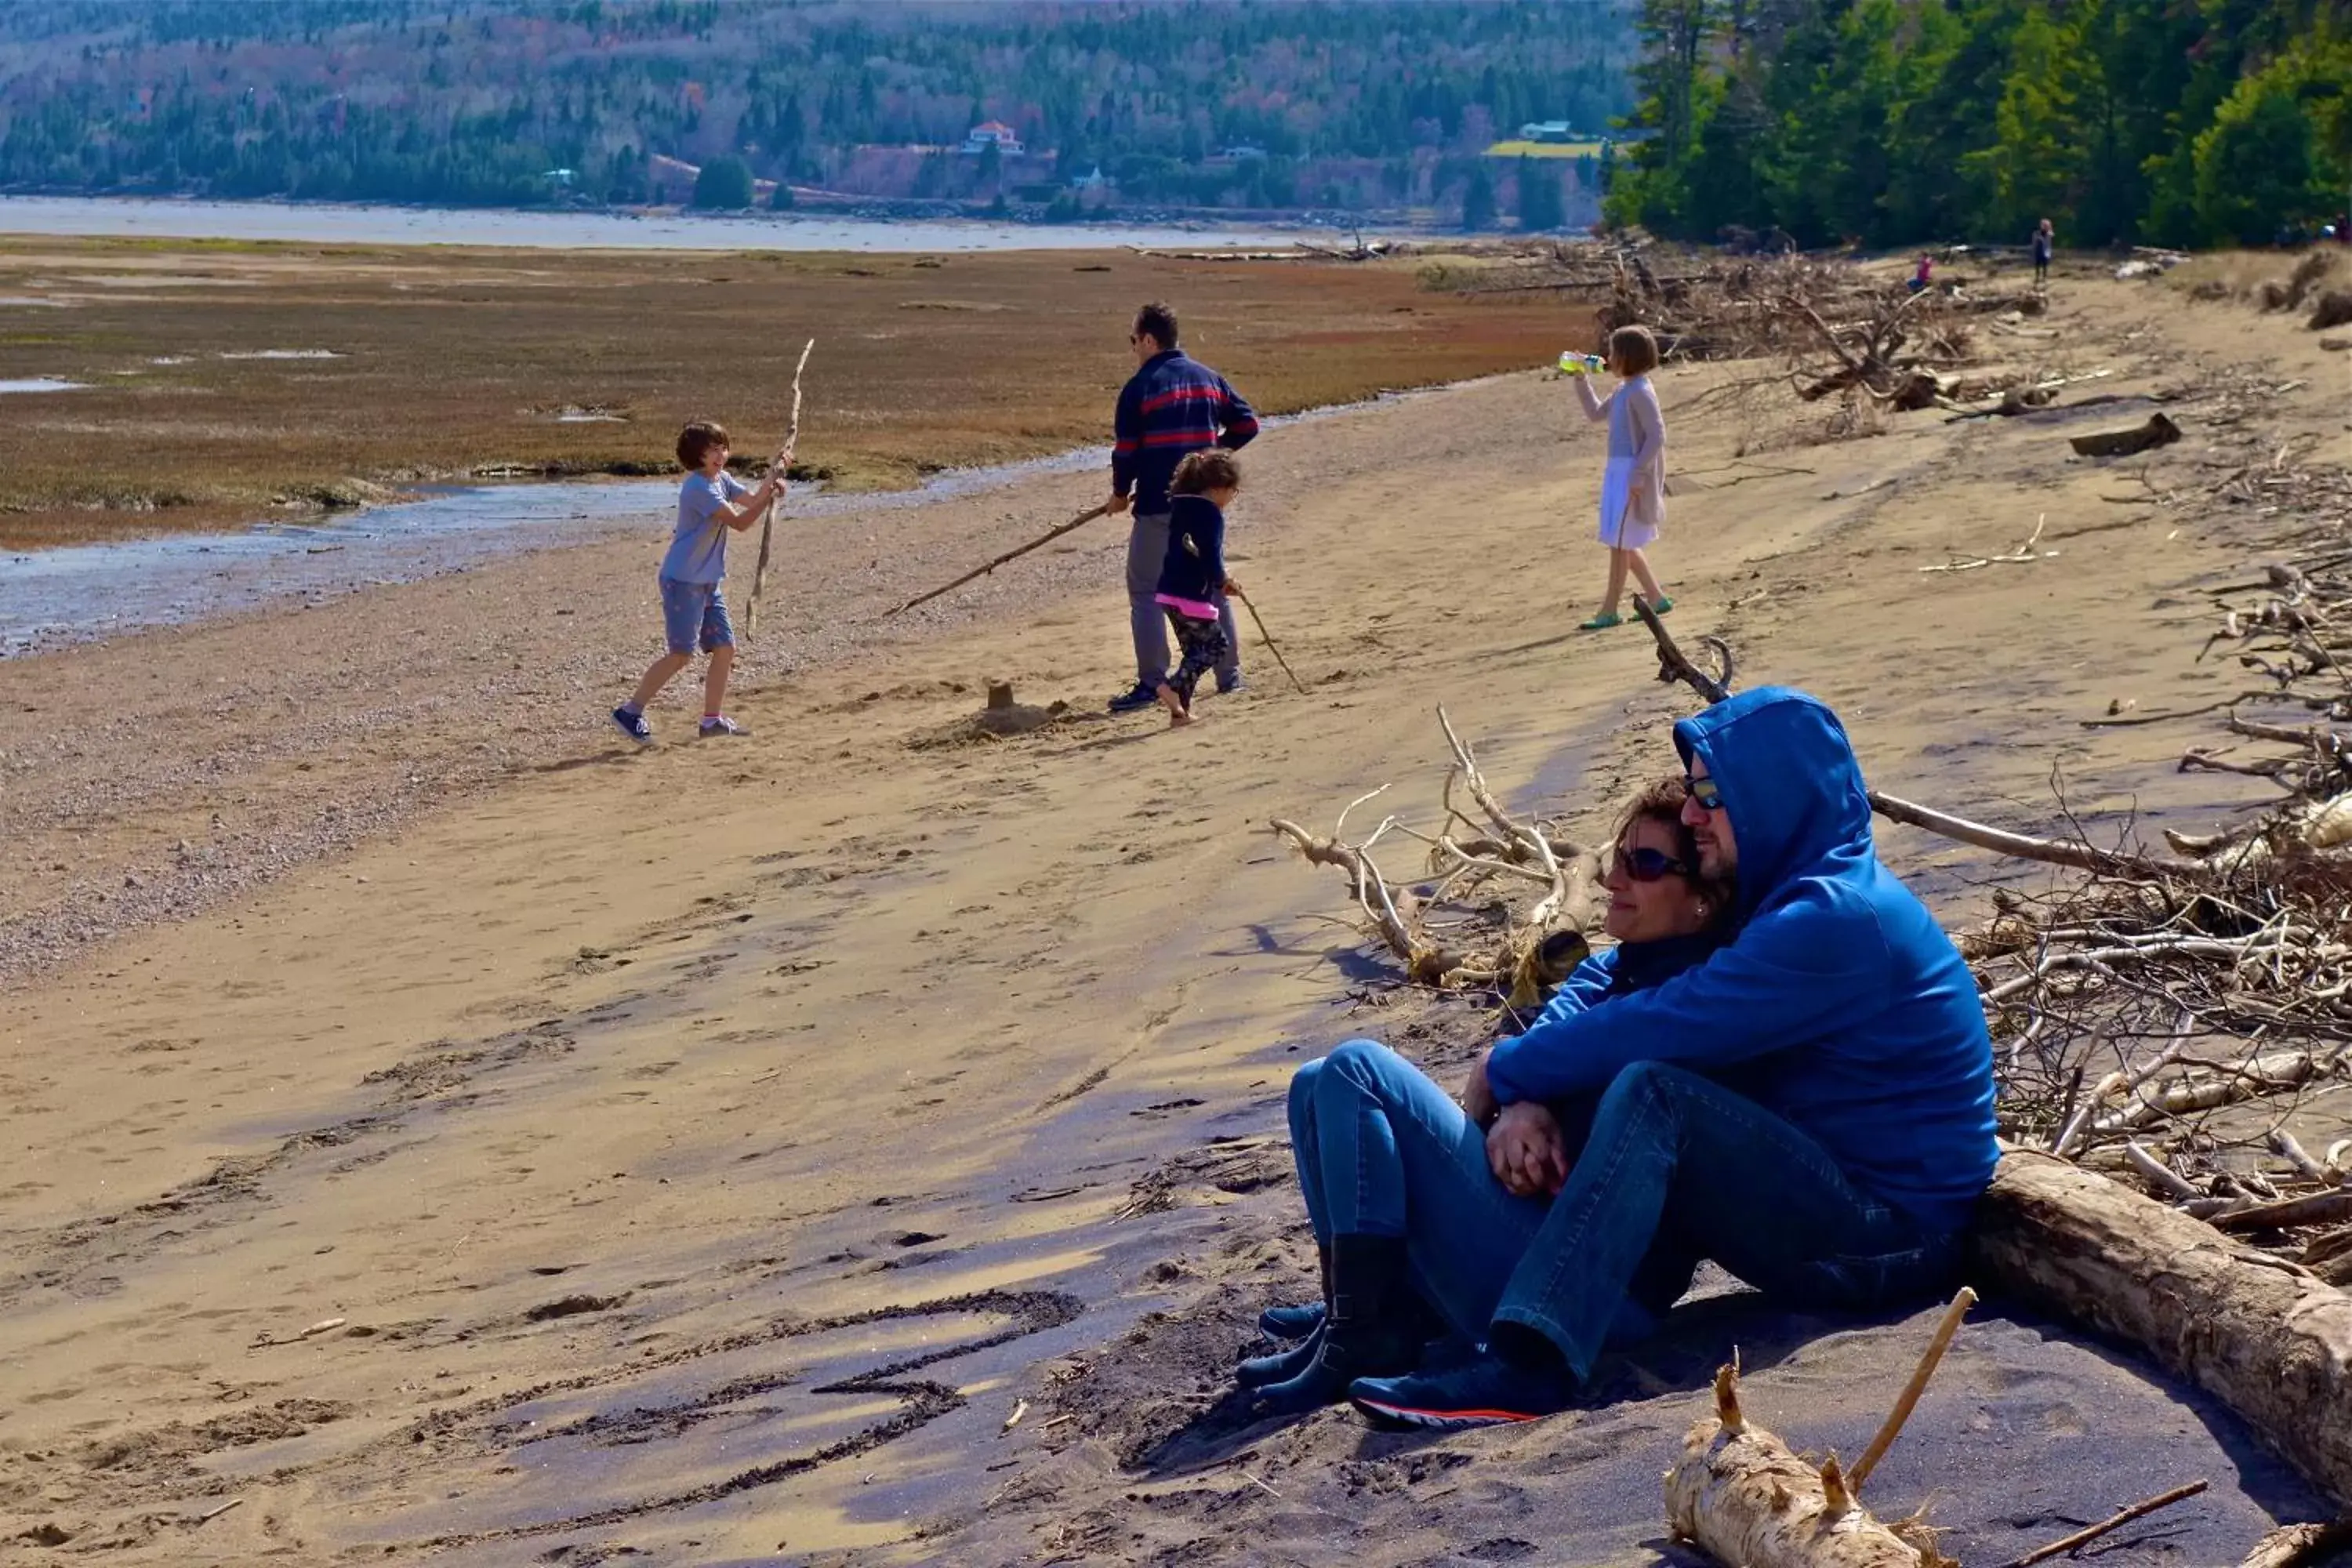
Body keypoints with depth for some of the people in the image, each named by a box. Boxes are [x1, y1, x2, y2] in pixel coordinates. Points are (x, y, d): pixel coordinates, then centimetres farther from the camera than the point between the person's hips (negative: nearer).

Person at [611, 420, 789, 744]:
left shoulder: (722, 480, 11)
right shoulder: (698, 488, -19)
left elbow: (753, 500, 7)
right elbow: (740, 522, -22)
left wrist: (774, 473, -8)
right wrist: (772, 491, -24)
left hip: (708, 582, 9)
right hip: (683, 581, -9)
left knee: (724, 648, 7)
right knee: (681, 654, -9)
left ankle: (713, 718, 15)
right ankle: (630, 712, -2)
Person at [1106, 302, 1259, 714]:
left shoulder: (1139, 387, -9)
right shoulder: (1209, 378, 8)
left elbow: (1127, 450, -9)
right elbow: (1247, 424, 10)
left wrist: (1120, 494, 7)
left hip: (1157, 505, -6)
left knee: (1146, 592, 0)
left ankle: (1151, 684, -7)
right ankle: (1230, 675, 17)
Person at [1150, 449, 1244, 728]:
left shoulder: (1180, 505, 13)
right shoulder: (1211, 514, -13)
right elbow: (1211, 557, -20)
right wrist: (1222, 582, 0)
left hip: (1168, 592, 8)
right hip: (1193, 595, -8)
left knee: (1195, 649, 17)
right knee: (1216, 646, 4)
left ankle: (1180, 710, 13)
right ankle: (1175, 686, -12)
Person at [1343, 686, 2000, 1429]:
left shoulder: (1834, 920, -20)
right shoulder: (1783, 894, 13)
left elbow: (1653, 1026, -23)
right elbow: (1607, 982, 7)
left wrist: (1507, 1072, -8)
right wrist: (1523, 1104, -10)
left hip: (1893, 1240, -10)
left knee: (1649, 1095, -27)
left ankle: (1526, 1369, -39)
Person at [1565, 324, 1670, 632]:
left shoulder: (1640, 393, -15)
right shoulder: (1624, 391, 13)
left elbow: (1656, 435, -20)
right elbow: (1596, 414, 27)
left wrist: (1639, 474, -22)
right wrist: (1581, 381, 18)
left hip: (1632, 473, -10)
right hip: (1619, 471, 10)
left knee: (1619, 542, -5)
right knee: (1624, 543, 14)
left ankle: (1609, 611, -1)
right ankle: (1656, 598, 22)